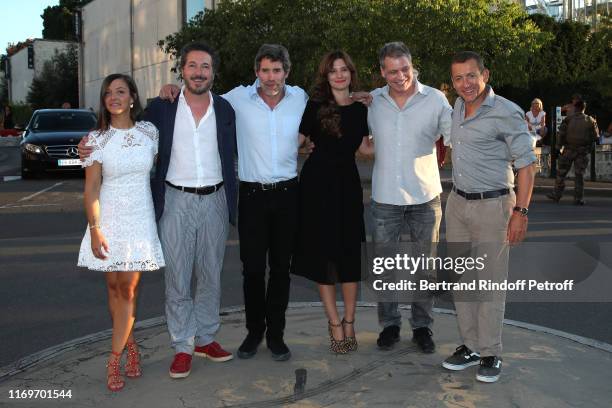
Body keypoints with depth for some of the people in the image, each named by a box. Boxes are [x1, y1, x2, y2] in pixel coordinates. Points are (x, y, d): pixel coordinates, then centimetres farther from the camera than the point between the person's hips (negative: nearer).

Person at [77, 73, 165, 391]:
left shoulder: (148, 131, 2)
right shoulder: (97, 139, -3)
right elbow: (91, 188, -5)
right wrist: (95, 229, -10)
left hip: (140, 220, 0)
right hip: (108, 220, 0)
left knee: (128, 288, -2)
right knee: (114, 287, 8)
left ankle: (115, 358, 5)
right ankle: (129, 345, 25)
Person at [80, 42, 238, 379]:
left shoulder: (225, 110, 4)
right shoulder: (161, 108, -1)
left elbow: (231, 157, 11)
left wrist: (231, 203, 6)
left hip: (214, 202, 2)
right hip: (176, 202, -2)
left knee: (211, 276, 11)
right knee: (177, 279, 2)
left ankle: (206, 338, 25)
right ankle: (183, 347, 14)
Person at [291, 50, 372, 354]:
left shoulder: (360, 109, 10)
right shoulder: (315, 106, -2)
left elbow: (364, 148, 15)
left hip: (347, 184, 3)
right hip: (318, 183, -3)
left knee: (349, 254, 3)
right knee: (322, 253, 2)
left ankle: (349, 322, 18)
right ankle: (334, 323, 15)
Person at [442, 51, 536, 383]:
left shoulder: (506, 113, -14)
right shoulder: (458, 106, 7)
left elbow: (526, 165, -12)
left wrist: (521, 212, -16)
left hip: (492, 206, -7)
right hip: (457, 203, 7)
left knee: (490, 281, 0)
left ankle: (491, 354, 12)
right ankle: (470, 346, 22)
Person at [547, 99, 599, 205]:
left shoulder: (568, 119, -3)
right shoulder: (591, 121, 2)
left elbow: (561, 134, -6)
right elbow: (595, 137, 3)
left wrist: (558, 147, 1)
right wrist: (589, 147, 19)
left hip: (569, 150, -1)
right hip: (583, 152, 1)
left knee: (561, 173, 8)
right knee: (579, 175, 6)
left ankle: (556, 195, 11)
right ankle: (578, 198, 3)